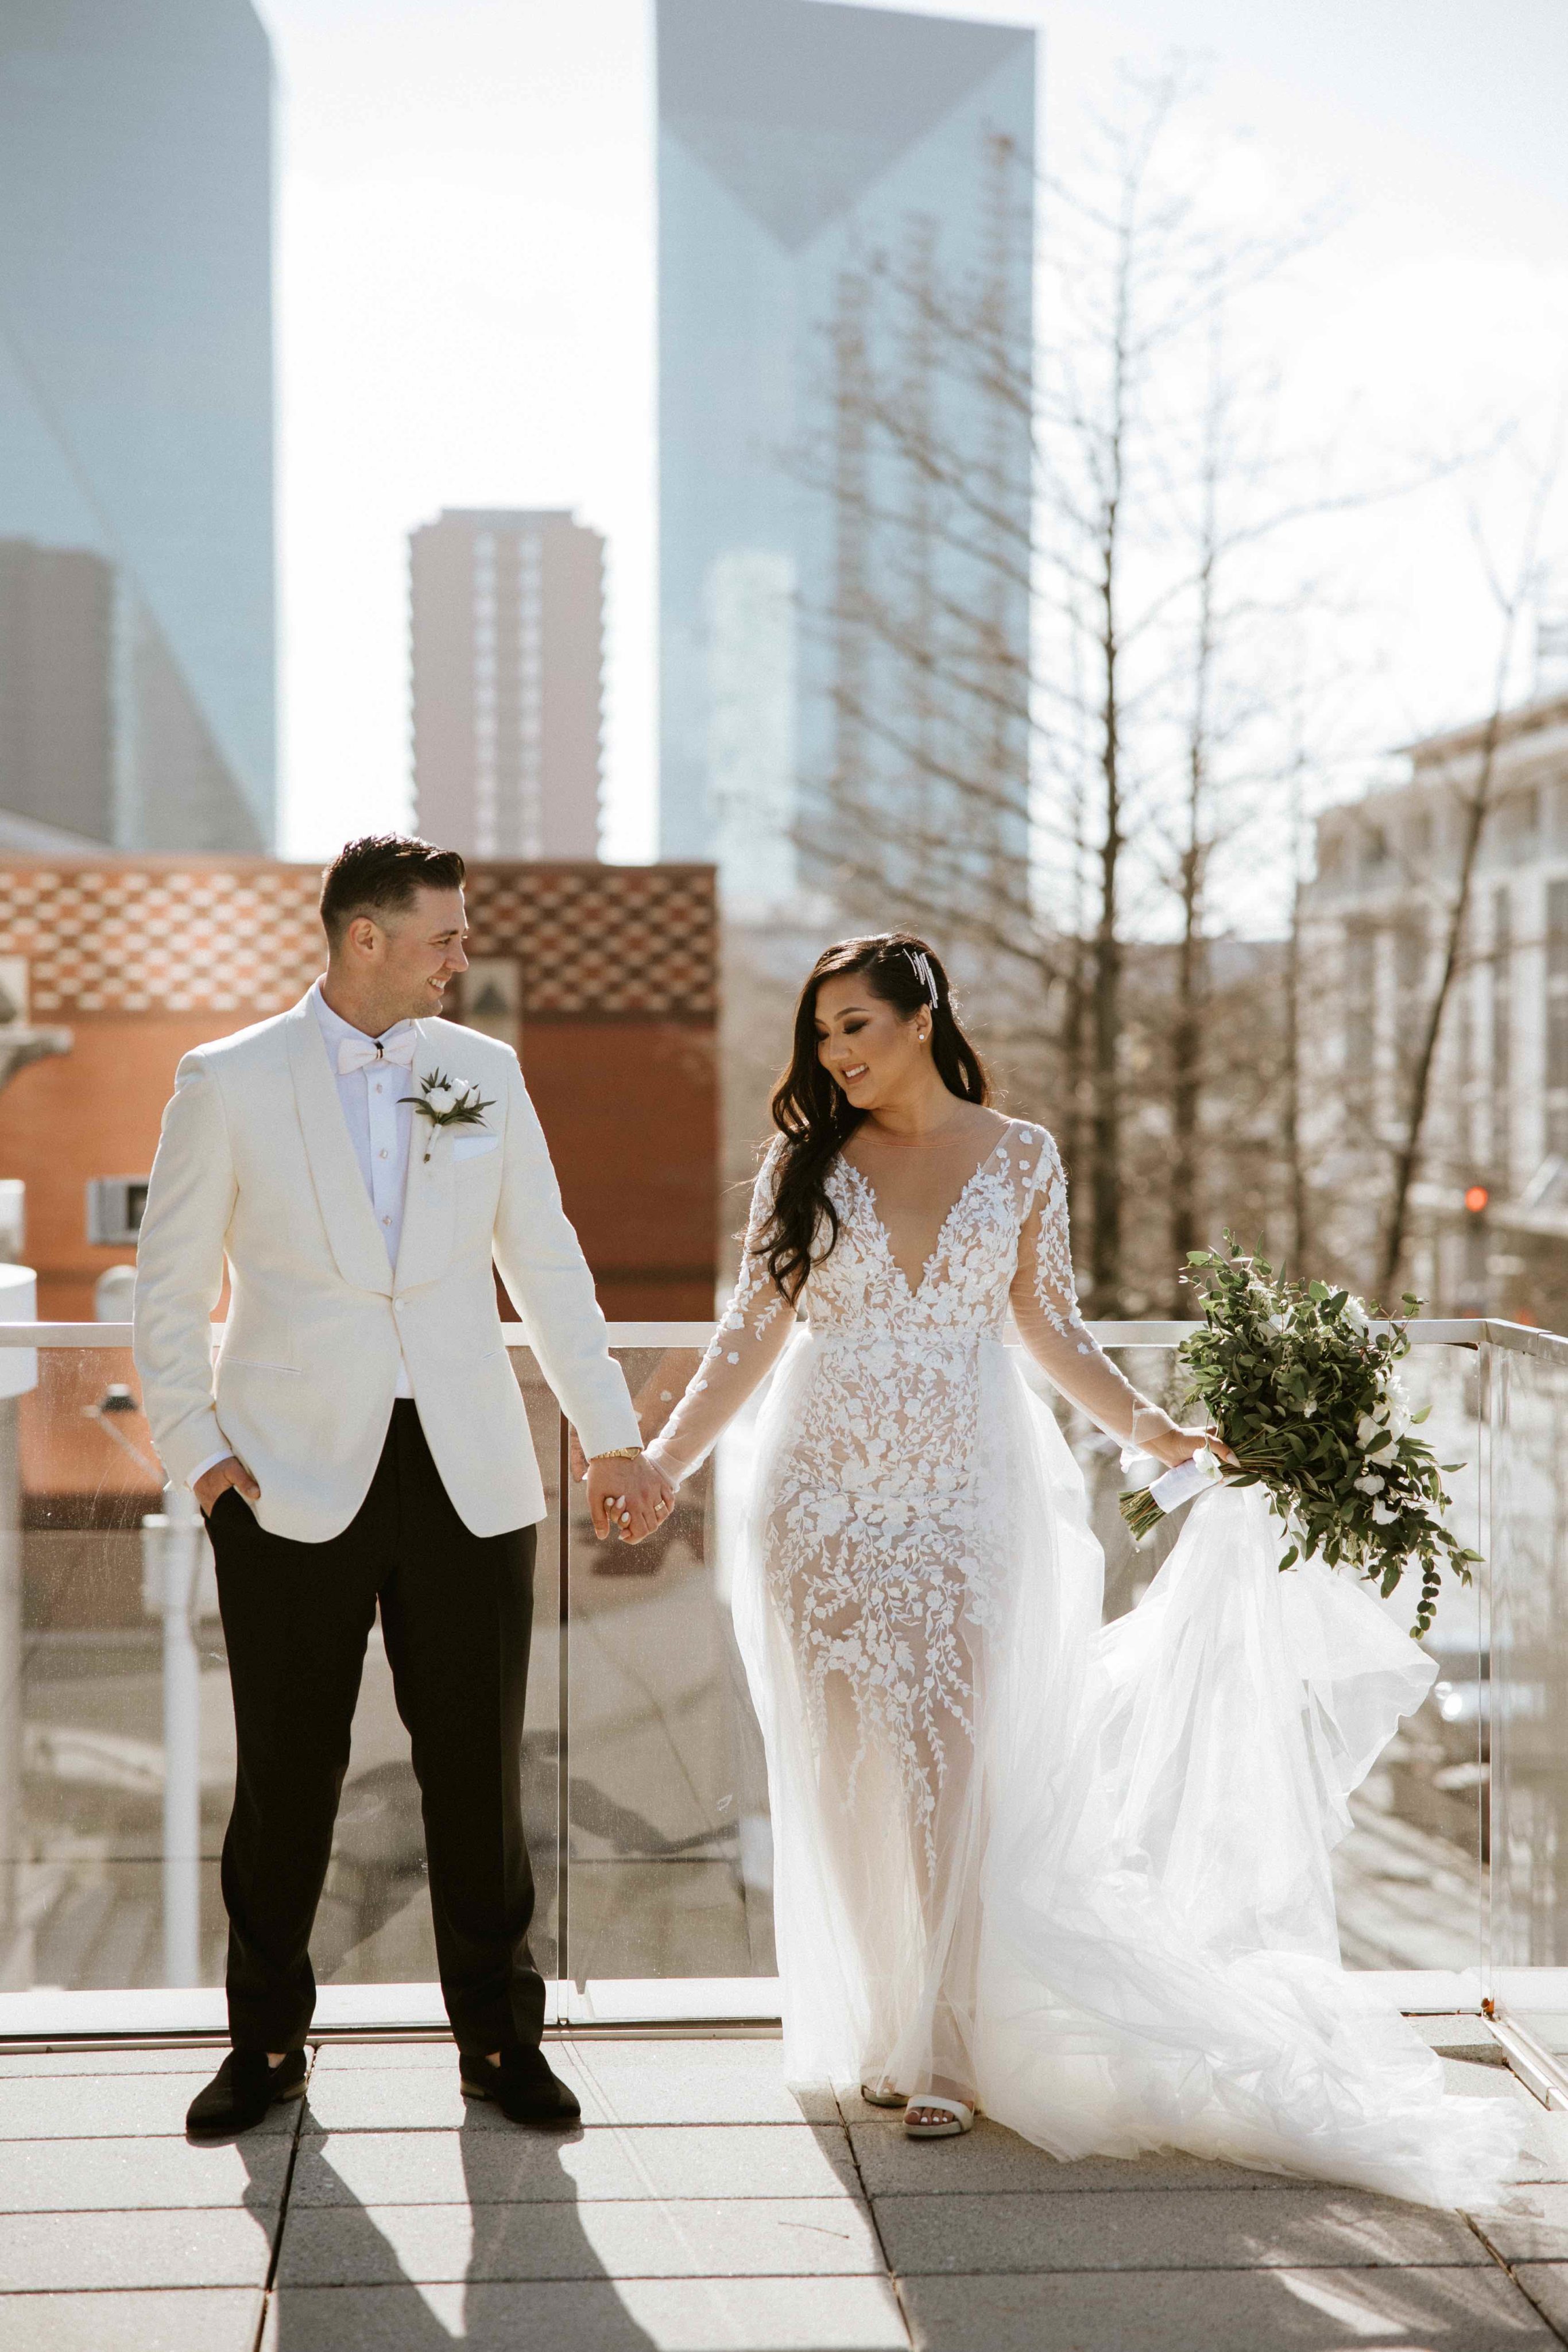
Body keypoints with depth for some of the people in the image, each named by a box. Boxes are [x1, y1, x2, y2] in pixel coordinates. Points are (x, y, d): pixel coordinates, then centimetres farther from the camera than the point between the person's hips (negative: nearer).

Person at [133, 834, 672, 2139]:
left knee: (479, 1770, 7)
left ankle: (502, 2036, 22)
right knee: (286, 1774, 7)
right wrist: (197, 1449, -3)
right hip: (293, 1483, -2)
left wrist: (614, 1437, 11)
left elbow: (547, 1264, 11)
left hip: (469, 1478, 2)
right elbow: (171, 1287, 4)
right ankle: (268, 2042, 24)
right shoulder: (227, 1083, -1)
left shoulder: (484, 1072, 7)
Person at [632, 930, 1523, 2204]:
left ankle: (949, 2047, 9)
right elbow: (753, 1335, 3)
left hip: (962, 1495, -1)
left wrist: (1157, 1428, -5)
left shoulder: (1021, 1156, 2)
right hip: (828, 1495, 1)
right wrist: (661, 1462, -5)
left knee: (954, 1764, -4)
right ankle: (884, 2029, 20)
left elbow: (1052, 1329, 6)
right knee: (853, 1774, 4)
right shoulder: (807, 1163, 2)